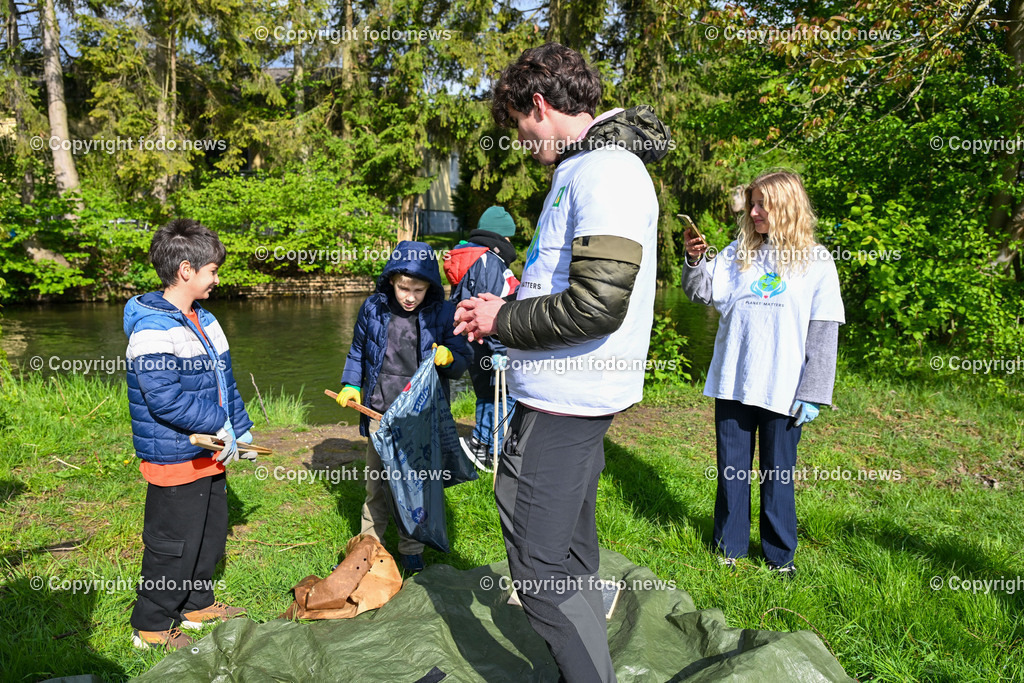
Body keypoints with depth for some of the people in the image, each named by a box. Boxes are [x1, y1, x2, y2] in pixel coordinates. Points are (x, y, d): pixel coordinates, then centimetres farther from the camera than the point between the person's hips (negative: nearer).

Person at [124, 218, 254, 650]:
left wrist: (240, 429, 15)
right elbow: (164, 399, -27)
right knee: (172, 545, 3)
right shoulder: (151, 329, -21)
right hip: (174, 459, -9)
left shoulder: (203, 319, 9)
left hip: (210, 453, 9)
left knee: (210, 534, 21)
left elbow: (223, 380, 16)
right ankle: (151, 627, 22)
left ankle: (197, 605, 39)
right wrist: (219, 425, -20)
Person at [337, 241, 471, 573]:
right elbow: (358, 351, 16)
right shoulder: (374, 308, -1)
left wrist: (448, 358, -22)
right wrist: (351, 385, 8)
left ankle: (411, 550, 25)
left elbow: (462, 363, -1)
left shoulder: (443, 313, -6)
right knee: (376, 481, 12)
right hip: (380, 411, 2)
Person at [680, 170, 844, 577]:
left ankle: (780, 554, 27)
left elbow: (823, 333, -2)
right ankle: (730, 545, 28)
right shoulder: (738, 253, 8)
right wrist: (695, 260, -19)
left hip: (783, 389, -2)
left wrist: (812, 393, -6)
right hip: (733, 383, 2)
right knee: (731, 469, 11)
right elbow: (703, 292, 0)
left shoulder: (816, 261, 0)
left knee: (778, 473, 10)